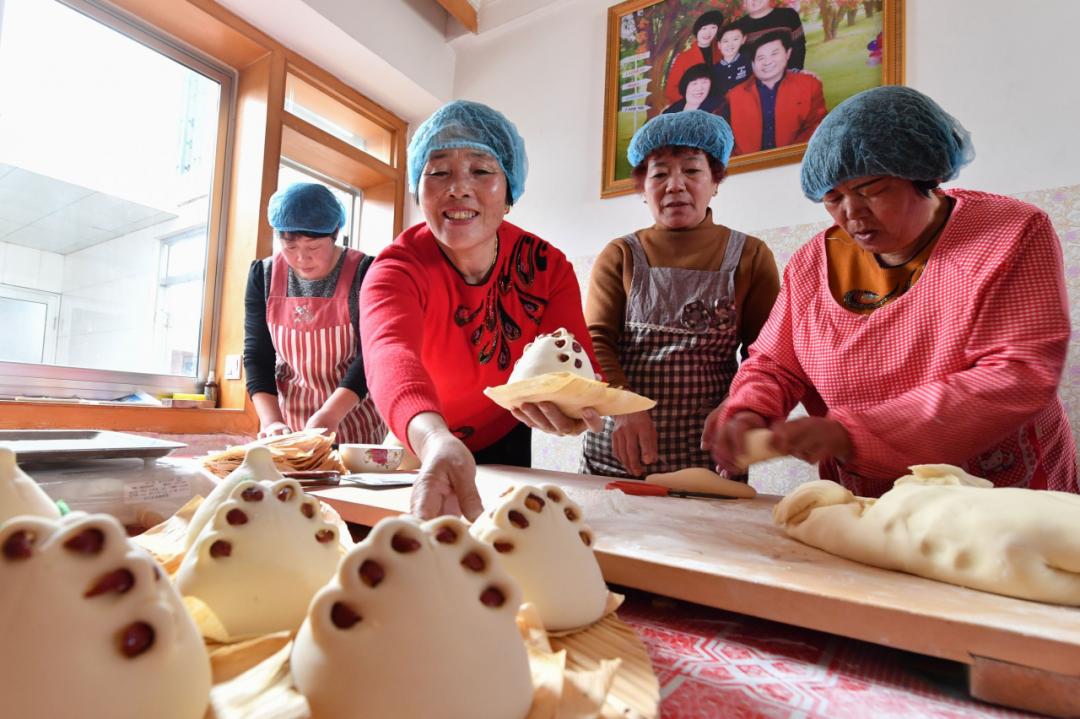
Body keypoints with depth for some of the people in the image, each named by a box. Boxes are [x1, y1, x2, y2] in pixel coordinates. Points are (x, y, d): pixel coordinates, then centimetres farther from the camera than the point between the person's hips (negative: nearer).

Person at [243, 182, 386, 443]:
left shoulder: (363, 273, -13)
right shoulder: (264, 275, -2)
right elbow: (257, 355, -3)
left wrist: (329, 416, -29)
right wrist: (271, 420, -16)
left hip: (354, 422, -3)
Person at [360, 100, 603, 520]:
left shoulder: (546, 266, -17)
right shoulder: (396, 270, -24)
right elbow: (391, 356, -46)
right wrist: (435, 440, -67)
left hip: (506, 445, 2)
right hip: (419, 450, -1)